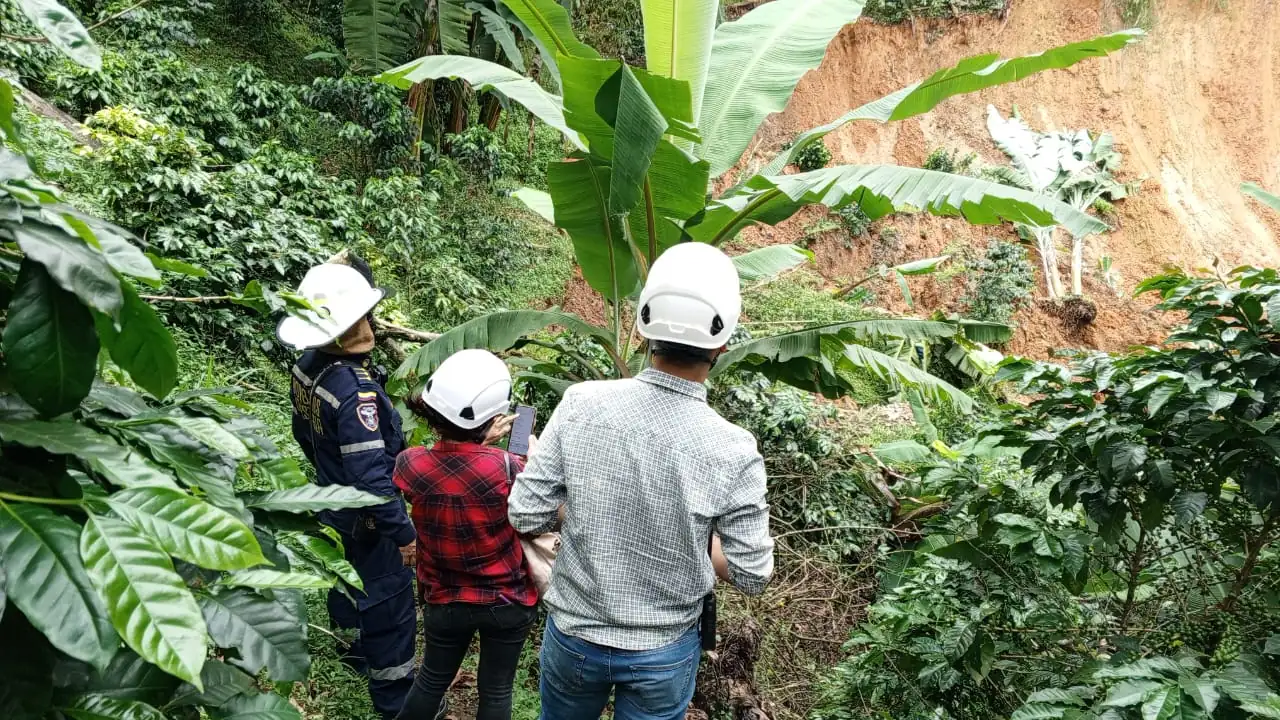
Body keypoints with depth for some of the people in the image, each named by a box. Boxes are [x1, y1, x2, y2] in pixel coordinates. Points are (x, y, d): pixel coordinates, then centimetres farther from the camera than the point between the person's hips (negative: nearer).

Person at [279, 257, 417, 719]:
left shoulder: (307, 366, -8)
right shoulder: (356, 392, -36)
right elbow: (372, 477, -33)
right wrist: (404, 532, -23)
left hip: (332, 507, 9)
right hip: (366, 522, -9)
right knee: (388, 605, 8)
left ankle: (354, 654, 54)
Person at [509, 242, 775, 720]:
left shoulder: (581, 404, -20)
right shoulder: (733, 451, -23)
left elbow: (526, 517, -13)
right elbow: (751, 576, -14)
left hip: (574, 633, 2)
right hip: (663, 653, -1)